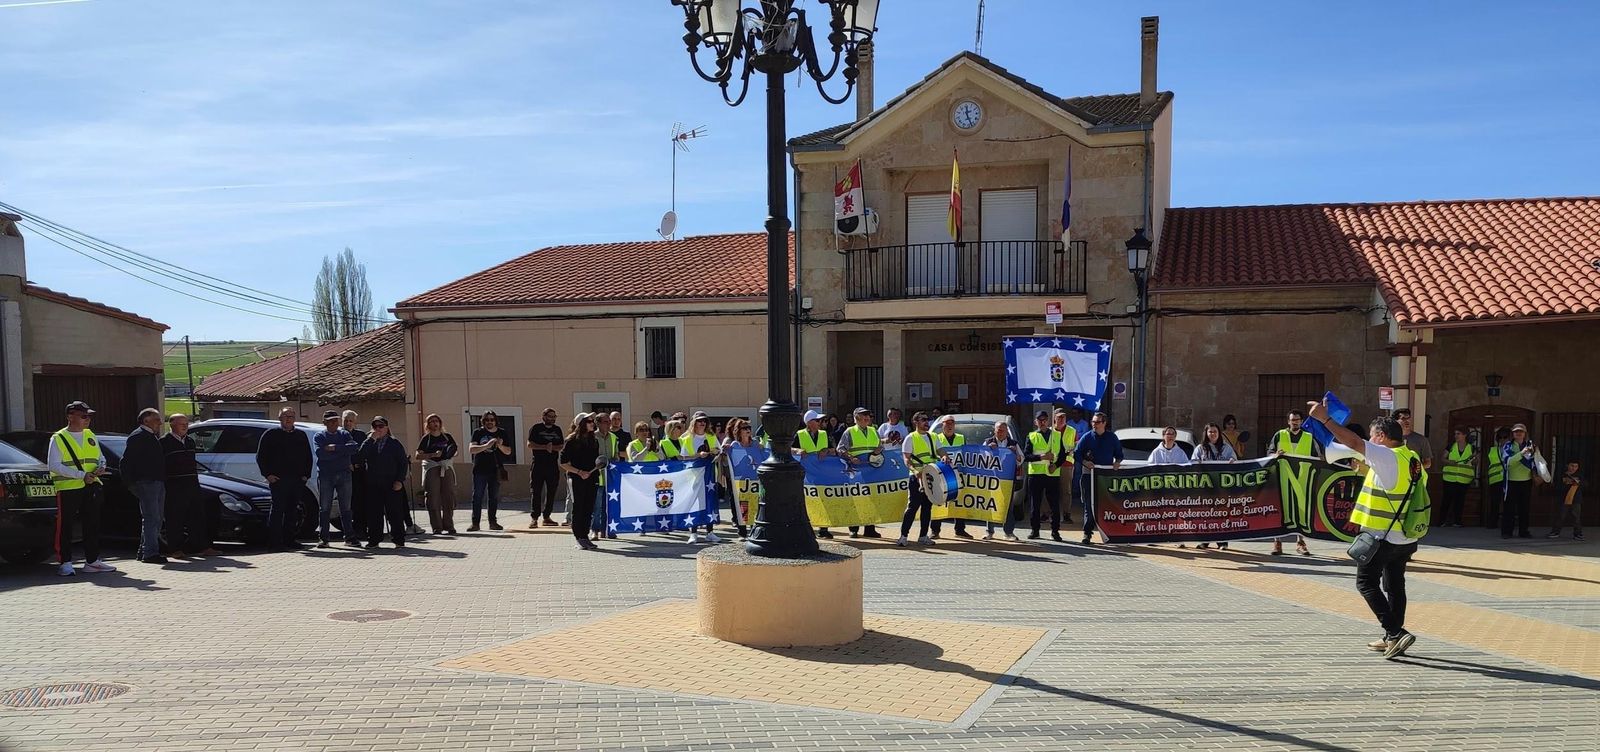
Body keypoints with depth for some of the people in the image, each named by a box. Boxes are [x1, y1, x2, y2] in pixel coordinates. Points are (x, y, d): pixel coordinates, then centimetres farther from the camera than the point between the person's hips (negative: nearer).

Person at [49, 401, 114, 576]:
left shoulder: (90, 436, 15)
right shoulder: (58, 438, -4)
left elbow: (100, 459, 23)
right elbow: (54, 466, -12)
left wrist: (101, 468, -2)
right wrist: (81, 475, -19)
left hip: (91, 487, 6)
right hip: (67, 489, -6)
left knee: (92, 525, 8)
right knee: (65, 527, -3)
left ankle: (92, 560, 16)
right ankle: (65, 563, 3)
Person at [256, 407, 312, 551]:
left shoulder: (301, 436, 17)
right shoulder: (271, 435, 3)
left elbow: (308, 457, 21)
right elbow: (260, 456, 2)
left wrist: (306, 475, 9)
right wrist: (267, 474, -7)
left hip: (297, 480, 5)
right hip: (278, 479, -5)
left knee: (292, 511, 8)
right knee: (278, 509, -7)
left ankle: (289, 540, 15)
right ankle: (274, 541, -5)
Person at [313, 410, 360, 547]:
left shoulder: (344, 434, 12)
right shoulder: (319, 436, 4)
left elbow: (355, 447, -8)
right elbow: (320, 453, -15)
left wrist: (335, 448, -14)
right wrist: (343, 451, -10)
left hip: (344, 474, 2)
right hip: (325, 475, -2)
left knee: (346, 508, 5)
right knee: (325, 508, 0)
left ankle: (350, 536, 9)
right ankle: (323, 538, 5)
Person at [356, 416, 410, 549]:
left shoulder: (394, 443, 7)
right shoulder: (369, 443, 13)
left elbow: (403, 462, 3)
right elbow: (360, 455, -7)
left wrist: (400, 480, -7)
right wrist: (371, 439, -10)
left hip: (392, 484, -2)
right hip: (373, 485, 2)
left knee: (395, 513, -2)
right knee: (373, 513, 3)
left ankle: (399, 540, 3)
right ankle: (373, 540, 11)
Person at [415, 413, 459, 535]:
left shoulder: (447, 437, 13)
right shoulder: (426, 438, 4)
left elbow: (457, 450, 22)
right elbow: (418, 455, -3)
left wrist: (455, 453, 0)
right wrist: (433, 455, -15)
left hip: (446, 468, 3)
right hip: (431, 469, -3)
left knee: (449, 498, 1)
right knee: (433, 499, -3)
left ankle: (449, 526, 9)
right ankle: (437, 528, 1)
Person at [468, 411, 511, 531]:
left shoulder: (502, 433, 6)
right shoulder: (478, 433, 1)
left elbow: (508, 452, 5)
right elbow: (471, 449, -11)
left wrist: (500, 445, -15)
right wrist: (486, 446, -23)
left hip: (495, 470, 2)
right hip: (480, 470, -2)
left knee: (494, 497, 6)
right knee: (477, 497, -2)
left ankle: (493, 522, 13)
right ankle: (475, 523, 1)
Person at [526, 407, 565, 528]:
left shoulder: (557, 430, 14)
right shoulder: (536, 428, 2)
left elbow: (561, 446, 9)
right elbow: (530, 444, -6)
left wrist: (552, 447, -11)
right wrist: (544, 447, -15)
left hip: (553, 465, 4)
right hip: (538, 464, -4)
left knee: (552, 492, 5)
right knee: (536, 492, -5)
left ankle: (546, 517, 12)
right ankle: (534, 518, -4)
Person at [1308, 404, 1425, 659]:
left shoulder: (1388, 457, -17)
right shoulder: (1413, 459, 9)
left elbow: (1353, 441, -24)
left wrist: (1324, 418, -21)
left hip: (1383, 537, -8)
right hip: (1406, 538, 8)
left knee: (1366, 582, 1)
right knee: (1395, 585, 15)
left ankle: (1395, 633, -8)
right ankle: (1392, 638, 21)